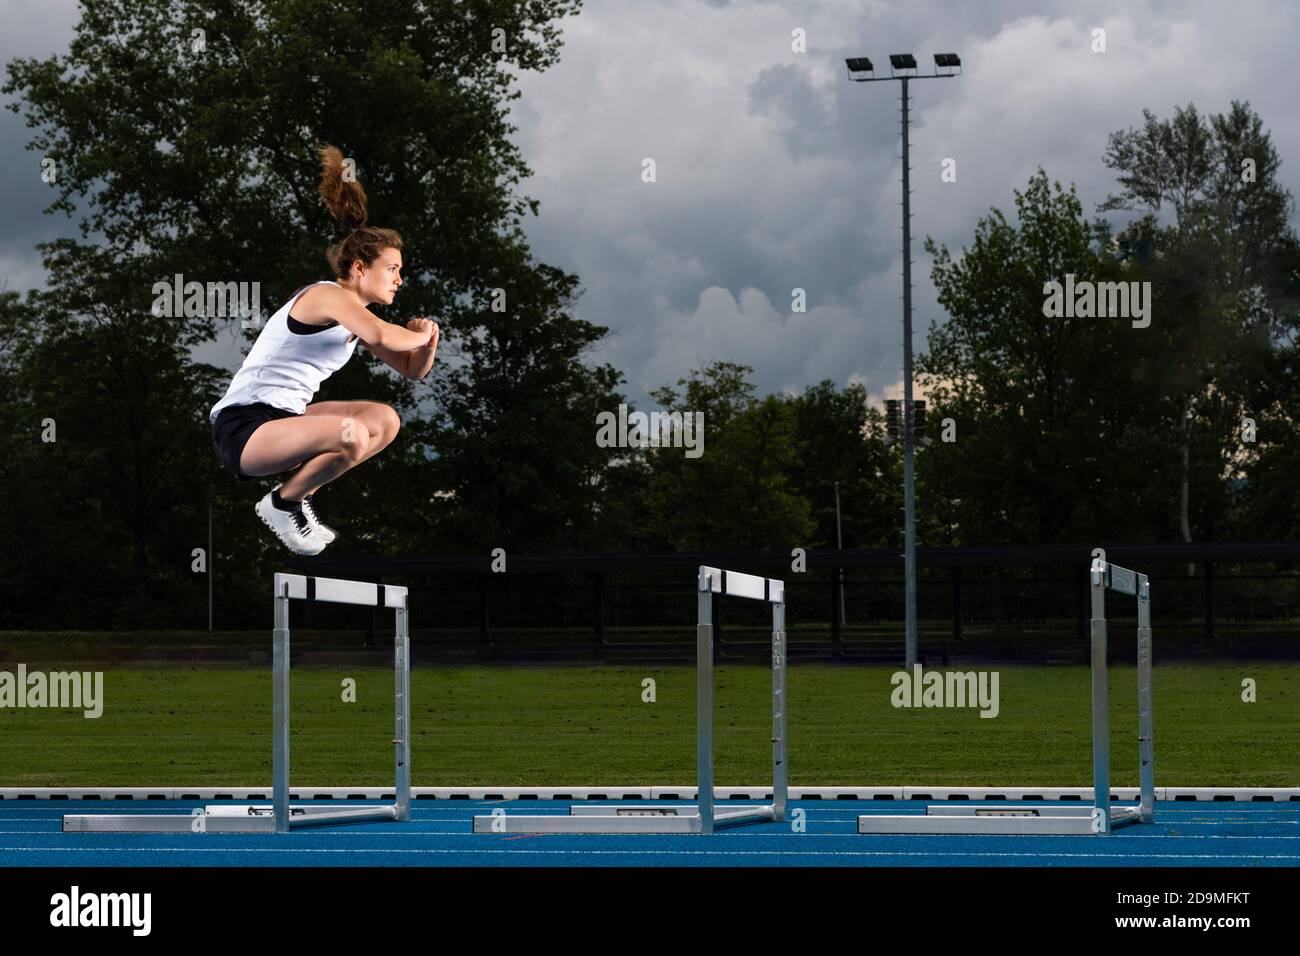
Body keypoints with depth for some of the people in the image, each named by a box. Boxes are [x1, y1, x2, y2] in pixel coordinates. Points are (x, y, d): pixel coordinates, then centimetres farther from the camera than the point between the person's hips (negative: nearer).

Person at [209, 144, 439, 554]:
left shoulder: (354, 317, 17)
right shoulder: (329, 295, -12)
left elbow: (413, 370, 22)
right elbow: (381, 335, -33)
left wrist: (427, 340, 0)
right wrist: (420, 335, -12)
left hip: (282, 420, 10)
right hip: (242, 426, -10)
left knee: (385, 421, 13)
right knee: (351, 436, -32)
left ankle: (299, 495, 11)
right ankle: (282, 503, -7)